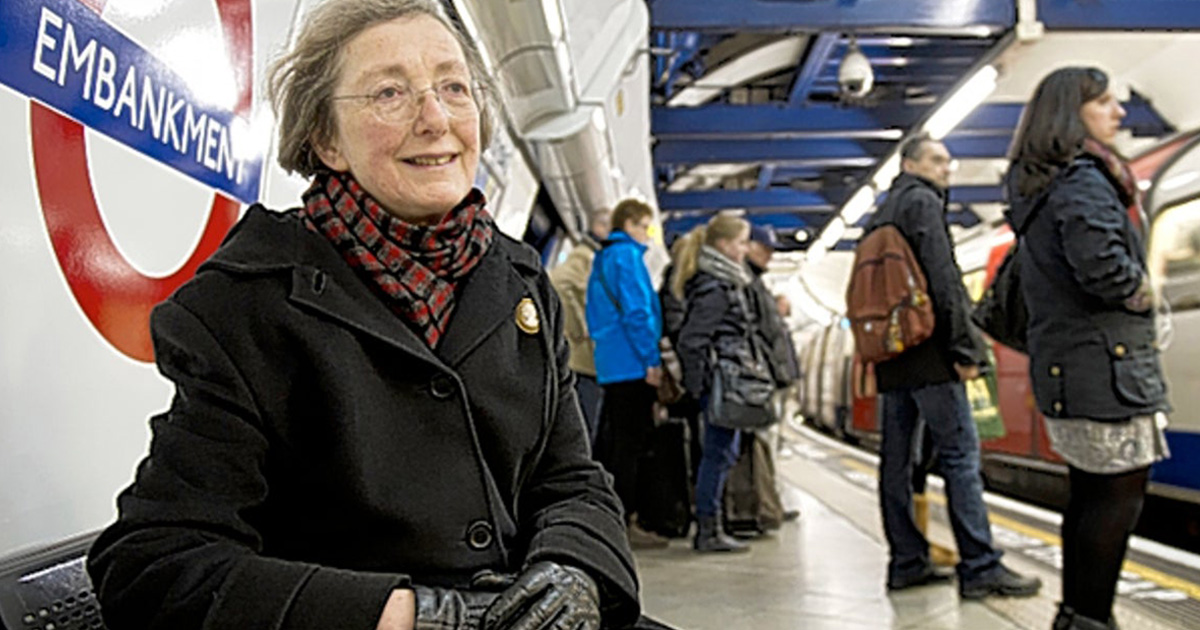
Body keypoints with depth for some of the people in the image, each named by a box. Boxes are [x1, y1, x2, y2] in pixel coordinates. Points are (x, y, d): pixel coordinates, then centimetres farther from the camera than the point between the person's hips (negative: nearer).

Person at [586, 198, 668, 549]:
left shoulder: (603, 258, 20)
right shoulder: (626, 256, -9)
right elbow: (636, 311, -18)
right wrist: (652, 359, -17)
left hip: (610, 366, 10)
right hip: (631, 365, -10)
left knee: (612, 441, 14)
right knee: (629, 444, -6)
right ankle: (625, 524, -2)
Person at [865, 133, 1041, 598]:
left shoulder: (880, 216, 21)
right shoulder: (921, 202, -4)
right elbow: (942, 279, -15)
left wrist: (877, 353, 18)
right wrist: (964, 347, -15)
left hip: (891, 357, 9)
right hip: (928, 353, -9)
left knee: (896, 458, 6)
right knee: (960, 455, -7)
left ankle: (906, 563, 12)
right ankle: (979, 568, -6)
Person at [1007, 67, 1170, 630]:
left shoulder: (1038, 187, 18)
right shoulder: (1081, 178, -13)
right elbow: (1100, 261, -29)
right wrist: (1139, 293, -11)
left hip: (1064, 366, 10)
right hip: (1106, 360, -10)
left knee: (1089, 491, 14)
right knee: (1122, 489, -4)